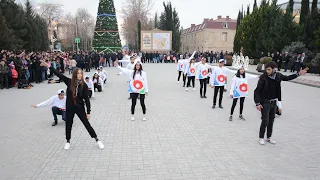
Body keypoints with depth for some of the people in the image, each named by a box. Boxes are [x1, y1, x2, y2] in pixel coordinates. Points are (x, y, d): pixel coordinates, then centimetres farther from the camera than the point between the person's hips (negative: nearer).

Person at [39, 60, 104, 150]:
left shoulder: (84, 85, -12)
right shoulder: (69, 82, -7)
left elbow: (86, 99, -10)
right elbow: (59, 74, -5)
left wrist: (88, 112, -10)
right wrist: (48, 66, -9)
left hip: (80, 107, -2)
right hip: (69, 107, 2)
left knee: (87, 124, 3)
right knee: (68, 125, 15)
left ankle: (97, 140, 16)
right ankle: (68, 141, 37)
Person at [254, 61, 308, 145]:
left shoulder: (278, 76, -2)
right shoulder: (263, 78, -17)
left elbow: (287, 78, 21)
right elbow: (257, 91, -15)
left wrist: (298, 74, 17)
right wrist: (258, 103, -20)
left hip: (274, 102, 6)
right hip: (265, 103, -5)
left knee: (271, 121, 14)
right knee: (265, 121, -3)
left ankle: (269, 138, 29)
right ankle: (261, 138, 15)